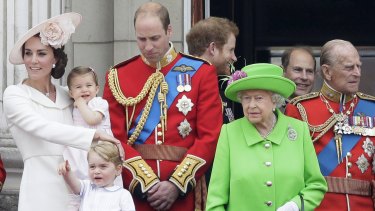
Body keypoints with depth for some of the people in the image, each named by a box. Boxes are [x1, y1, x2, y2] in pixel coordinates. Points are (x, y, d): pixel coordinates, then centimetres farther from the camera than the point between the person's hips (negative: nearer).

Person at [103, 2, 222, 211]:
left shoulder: (201, 72, 3)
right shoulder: (118, 77, 5)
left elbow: (210, 136, -3)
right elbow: (115, 139, -1)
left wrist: (177, 184, -12)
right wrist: (147, 183, -12)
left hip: (184, 191, 0)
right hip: (134, 189, 1)